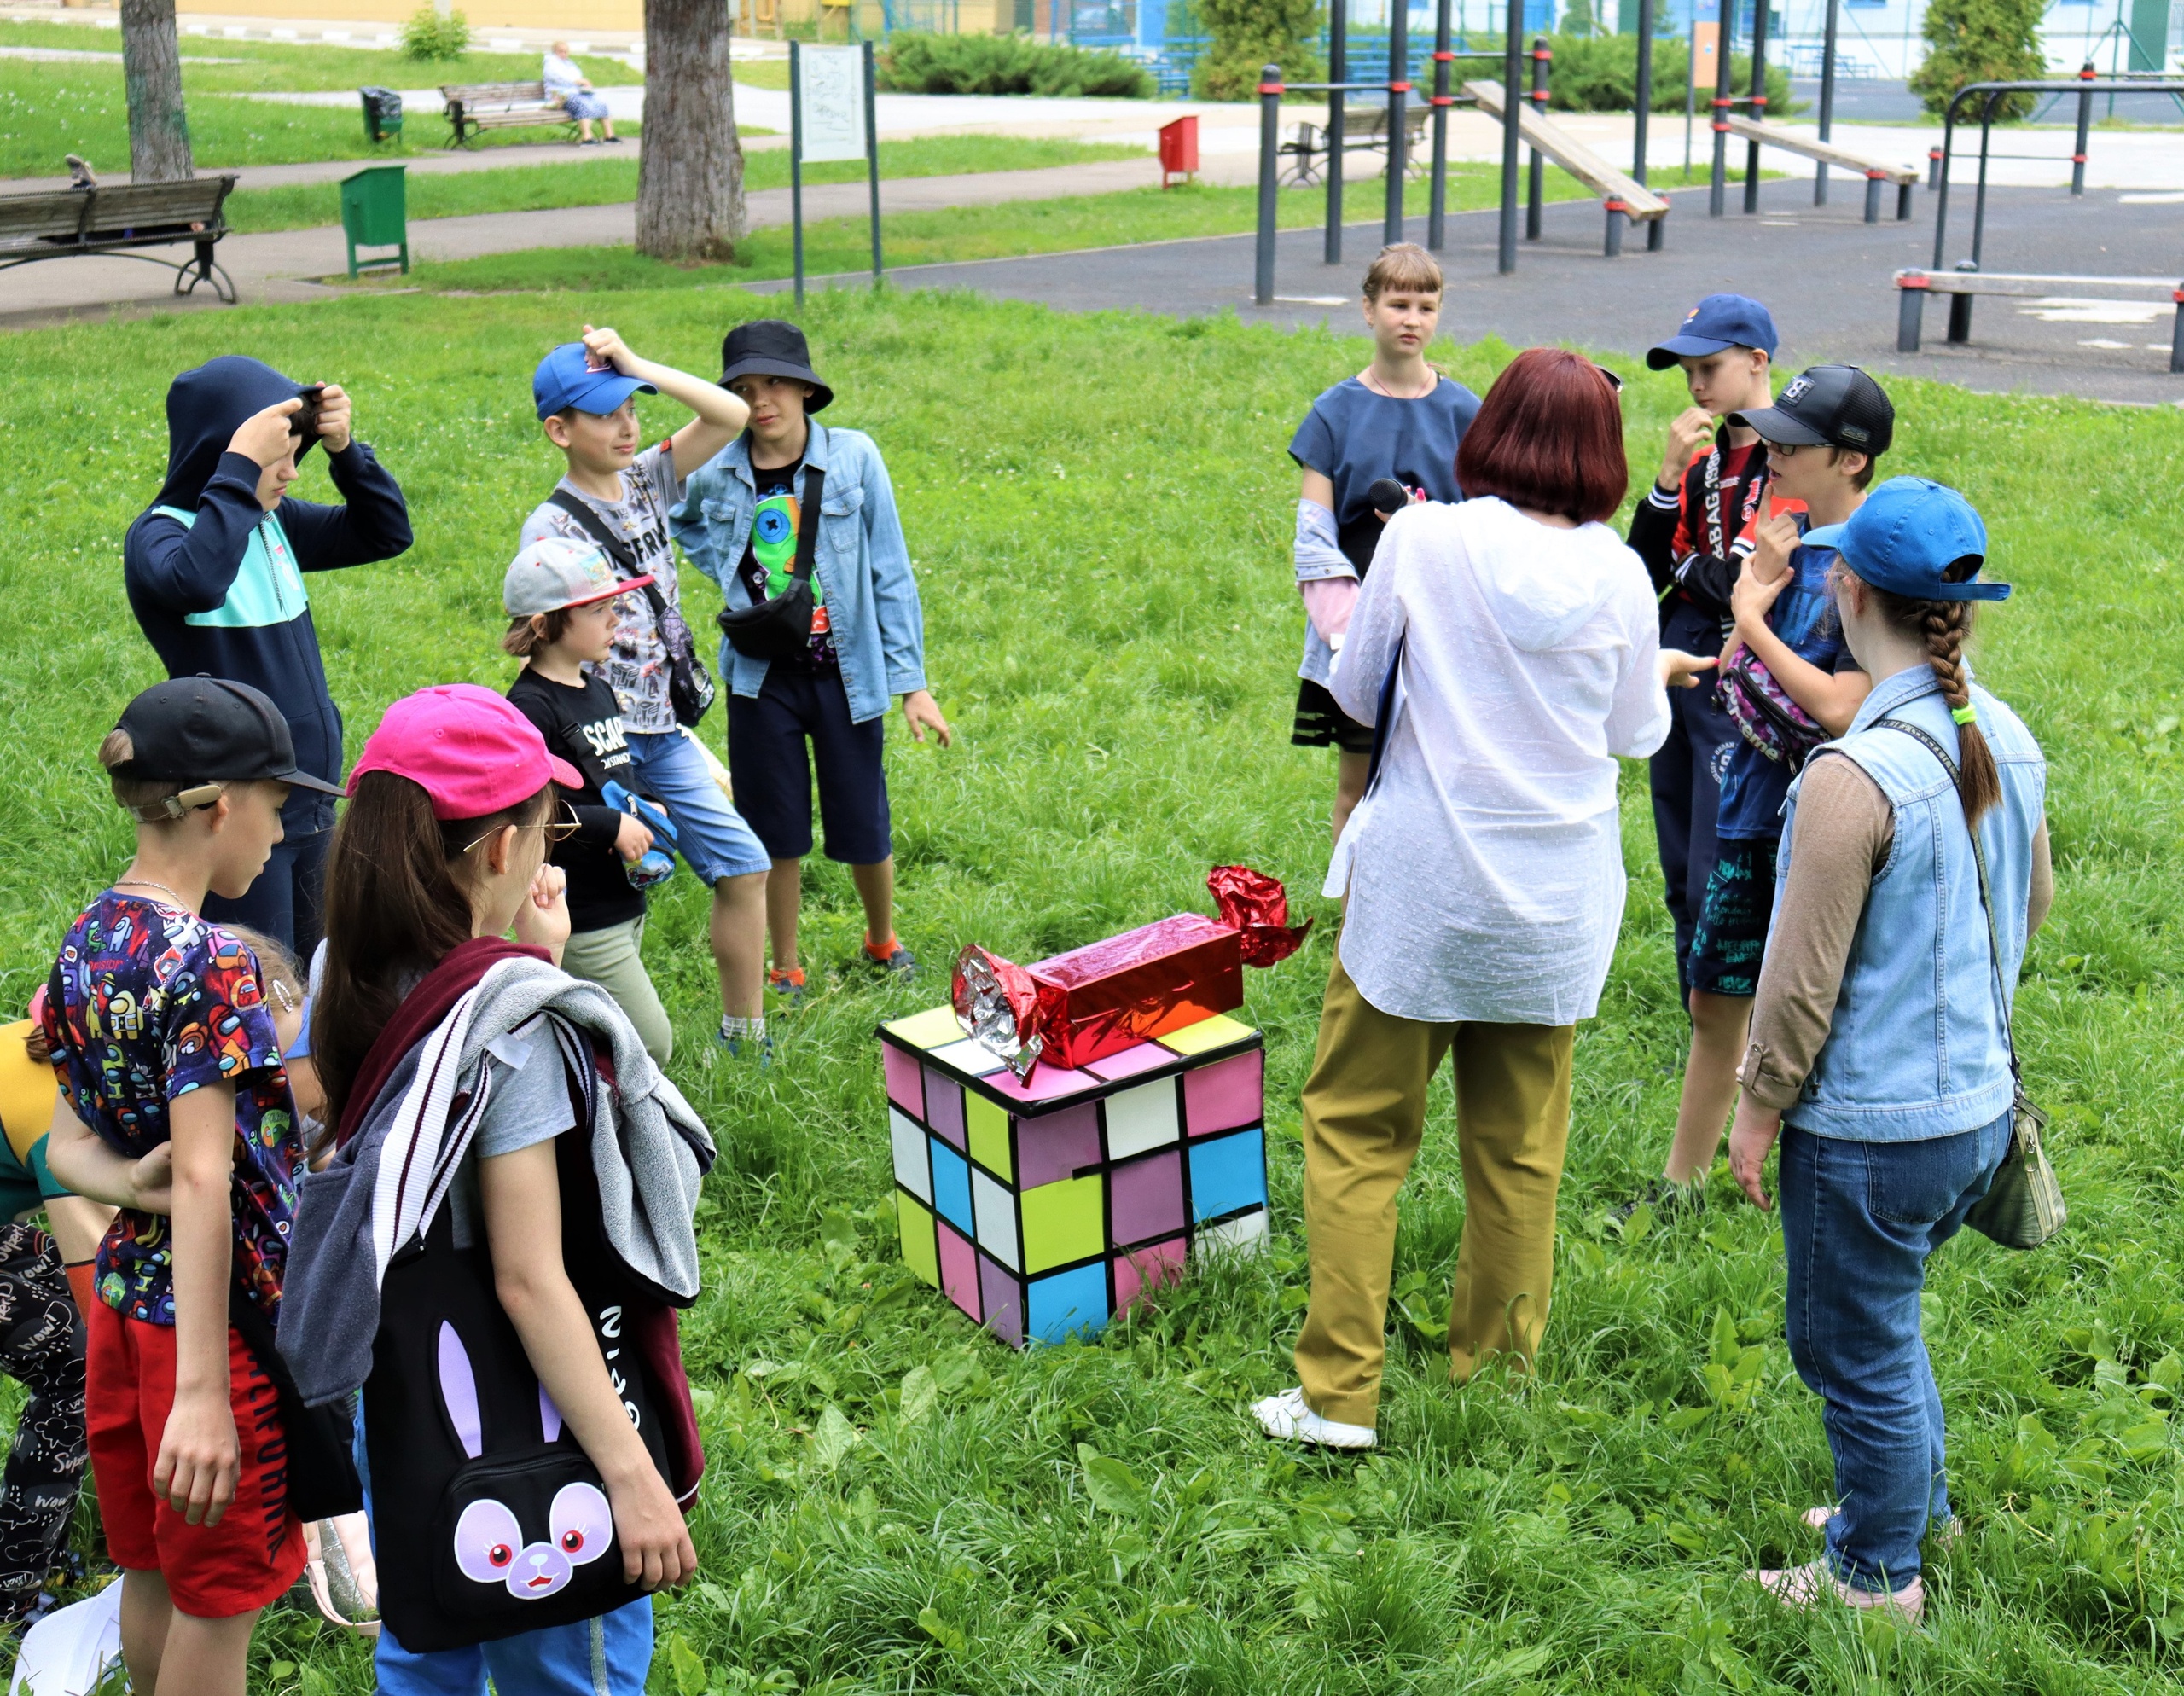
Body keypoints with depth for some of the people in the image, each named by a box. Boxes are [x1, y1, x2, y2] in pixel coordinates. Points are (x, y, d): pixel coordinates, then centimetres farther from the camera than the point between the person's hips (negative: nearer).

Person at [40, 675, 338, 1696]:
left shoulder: (85, 942, 4)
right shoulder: (205, 963, -23)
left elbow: (68, 1143, 5)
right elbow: (206, 1176, -28)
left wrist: (129, 1183, -17)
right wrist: (202, 1393, -29)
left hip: (125, 1297, 8)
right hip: (221, 1314, -8)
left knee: (152, 1566, 23)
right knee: (220, 1596, 9)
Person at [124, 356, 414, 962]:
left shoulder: (277, 521, 7)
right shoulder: (159, 534, -14)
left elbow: (387, 533, 14)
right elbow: (196, 583, -37)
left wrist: (346, 450, -1)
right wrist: (241, 469, -32)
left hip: (310, 805, 7)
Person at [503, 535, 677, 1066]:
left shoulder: (597, 689, 12)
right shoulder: (532, 707, -18)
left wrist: (646, 805, 8)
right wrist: (611, 826, -20)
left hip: (625, 902, 9)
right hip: (582, 919, -9)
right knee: (650, 1046, -8)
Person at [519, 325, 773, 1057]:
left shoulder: (646, 480, 7)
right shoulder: (551, 526, -12)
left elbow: (731, 415, 1)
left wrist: (639, 367, -5)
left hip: (665, 731, 7)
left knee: (742, 864, 8)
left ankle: (744, 1033, 21)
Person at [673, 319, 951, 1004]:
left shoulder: (853, 457, -7)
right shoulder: (717, 471, -4)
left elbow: (891, 573, -4)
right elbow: (679, 522, 17)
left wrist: (912, 681, -4)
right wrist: (726, 573, -3)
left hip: (845, 672, -1)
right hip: (762, 678, 1)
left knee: (862, 826, 8)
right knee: (775, 831, 9)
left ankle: (883, 939, 36)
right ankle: (786, 970, 27)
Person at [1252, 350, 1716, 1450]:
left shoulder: (1425, 541, -9)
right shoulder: (1617, 574, -3)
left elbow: (1355, 696, 1)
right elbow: (1635, 734, 10)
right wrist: (1657, 676, 31)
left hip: (1419, 892, -2)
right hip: (1555, 899, 3)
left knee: (1358, 1130, 7)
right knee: (1519, 1149, 15)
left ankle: (1338, 1393, 7)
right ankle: (1498, 1373, 27)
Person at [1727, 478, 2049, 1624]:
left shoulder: (1854, 775, -26)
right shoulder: (2009, 741, -2)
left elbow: (1803, 981, -20)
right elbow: (2033, 900, 14)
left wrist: (1758, 1111, -7)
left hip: (1872, 1131, -8)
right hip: (1979, 1104, 8)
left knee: (1856, 1353, 12)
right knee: (1883, 1326, 28)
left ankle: (1880, 1578, 30)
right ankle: (1917, 1505, 46)